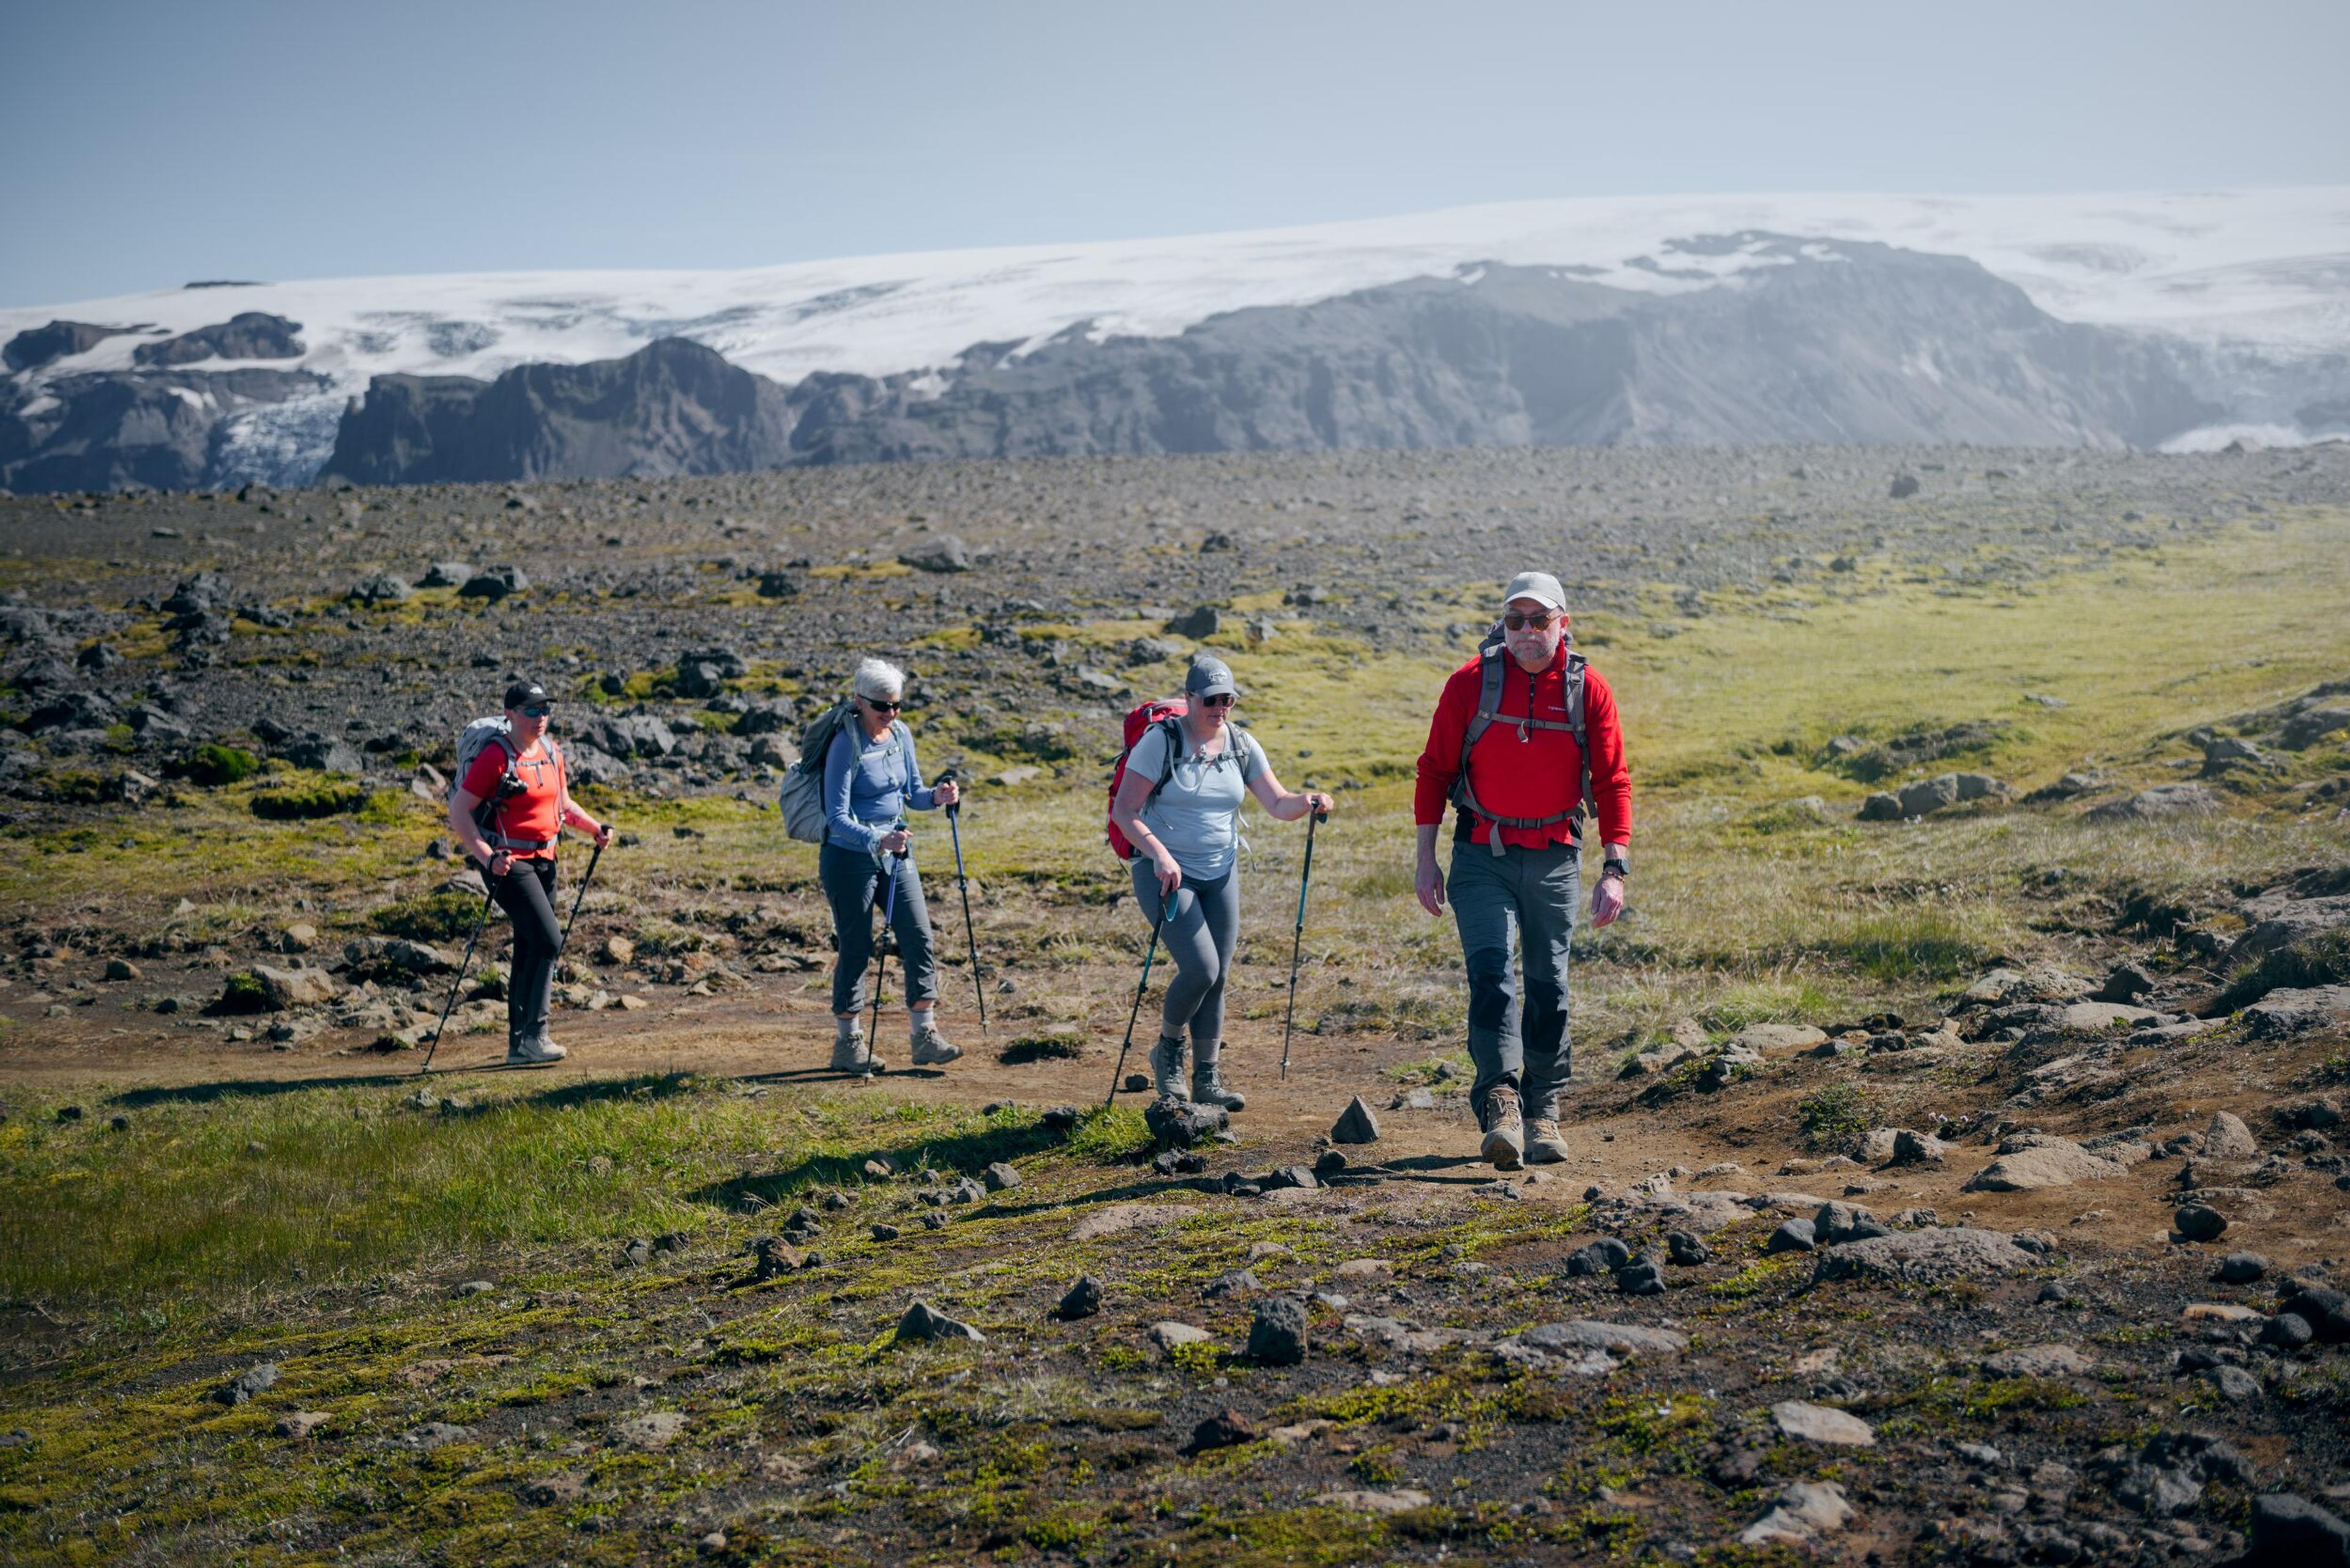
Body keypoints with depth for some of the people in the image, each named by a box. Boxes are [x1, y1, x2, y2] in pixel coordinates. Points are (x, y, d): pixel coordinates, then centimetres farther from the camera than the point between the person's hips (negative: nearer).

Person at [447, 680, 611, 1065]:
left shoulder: (552, 753, 9)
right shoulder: (495, 757, -14)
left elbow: (563, 804, 22)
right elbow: (459, 811, -15)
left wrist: (596, 828, 5)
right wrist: (487, 857, -24)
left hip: (544, 861, 8)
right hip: (507, 862, -8)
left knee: (529, 952, 11)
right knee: (549, 940, -18)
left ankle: (519, 1046, 19)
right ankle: (532, 1037, -14)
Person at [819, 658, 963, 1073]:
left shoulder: (901, 734, 4)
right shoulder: (846, 745, -17)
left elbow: (912, 794, 13)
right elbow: (837, 817, -21)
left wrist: (937, 797, -9)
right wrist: (877, 840, -37)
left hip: (896, 854, 6)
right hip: (850, 857, -6)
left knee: (920, 937, -1)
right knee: (856, 948, 0)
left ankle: (925, 1035, 5)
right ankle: (847, 1043, 13)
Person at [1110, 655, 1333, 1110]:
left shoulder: (1241, 745, 4)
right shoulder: (1161, 741, -12)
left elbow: (1277, 804, 3)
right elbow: (1124, 811, -15)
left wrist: (1306, 803, -19)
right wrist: (1159, 854, -29)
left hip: (1221, 874, 5)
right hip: (1165, 871, -5)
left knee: (1217, 978, 4)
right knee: (1201, 968, -17)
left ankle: (1207, 1080, 15)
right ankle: (1167, 1049, 9)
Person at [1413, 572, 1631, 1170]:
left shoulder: (1588, 689, -3)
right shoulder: (1471, 683, -6)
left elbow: (1612, 783, 0)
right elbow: (1434, 772, 1)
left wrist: (1615, 869, -8)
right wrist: (1427, 862, -2)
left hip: (1555, 858, 1)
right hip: (1482, 855, -1)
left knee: (1547, 986, 9)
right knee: (1491, 972, -17)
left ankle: (1545, 1110, 23)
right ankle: (1500, 1102, -23)